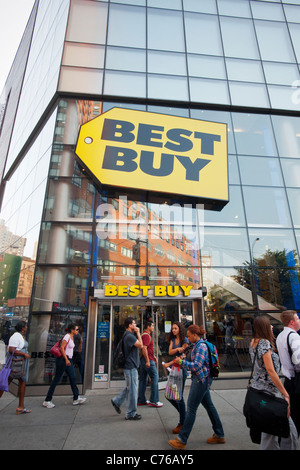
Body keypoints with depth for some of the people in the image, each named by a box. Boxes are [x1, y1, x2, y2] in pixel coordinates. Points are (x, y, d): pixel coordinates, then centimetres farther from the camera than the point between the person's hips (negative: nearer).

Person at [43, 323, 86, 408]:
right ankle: (47, 400, 13)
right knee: (57, 379, 0)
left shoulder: (72, 337, 12)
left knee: (73, 378, 10)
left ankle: (76, 398, 18)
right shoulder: (67, 336, -16)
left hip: (69, 360, 9)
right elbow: (62, 348, -22)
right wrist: (66, 359, -24)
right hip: (63, 359, -9)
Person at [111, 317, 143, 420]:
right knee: (132, 389, 2)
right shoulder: (129, 336, -23)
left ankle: (116, 401, 32)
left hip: (130, 366, 10)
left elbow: (138, 346, 16)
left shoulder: (129, 335, 11)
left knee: (129, 387, 23)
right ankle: (131, 414, 15)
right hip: (130, 366, -10)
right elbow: (141, 345, -23)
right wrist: (138, 333, -18)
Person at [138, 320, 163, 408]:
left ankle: (141, 401, 18)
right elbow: (144, 348, -24)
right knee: (155, 377, -3)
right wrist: (148, 361, -24)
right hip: (147, 360, -10)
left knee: (143, 379, 12)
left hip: (143, 360, 10)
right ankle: (153, 400, 3)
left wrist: (153, 356, 24)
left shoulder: (145, 335, 17)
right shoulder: (146, 335, -16)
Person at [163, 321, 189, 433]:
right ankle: (183, 413, 27)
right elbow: (170, 352, -2)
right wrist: (177, 349, -22)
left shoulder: (185, 340, -9)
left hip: (181, 369, -7)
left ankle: (182, 423, 14)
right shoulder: (172, 339, 11)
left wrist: (169, 364, -14)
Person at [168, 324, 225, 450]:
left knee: (191, 408, -2)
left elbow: (197, 365, -25)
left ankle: (182, 440, 9)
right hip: (201, 379, 10)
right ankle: (219, 435, 32)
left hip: (201, 379, -10)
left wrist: (181, 362, -17)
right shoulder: (198, 345, 10)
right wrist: (182, 362, 7)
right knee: (209, 405, 18)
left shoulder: (201, 346, -20)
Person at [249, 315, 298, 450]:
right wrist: (285, 394, -12)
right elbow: (271, 371, -17)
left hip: (258, 387, 9)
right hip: (269, 390, -9)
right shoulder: (264, 343, -17)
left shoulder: (253, 342, 9)